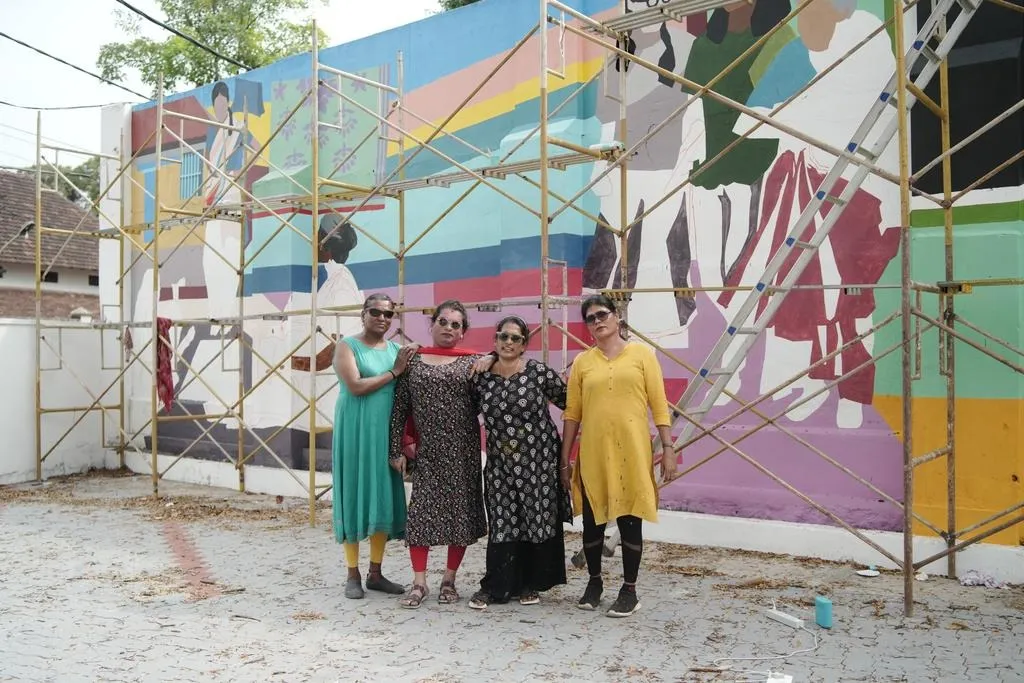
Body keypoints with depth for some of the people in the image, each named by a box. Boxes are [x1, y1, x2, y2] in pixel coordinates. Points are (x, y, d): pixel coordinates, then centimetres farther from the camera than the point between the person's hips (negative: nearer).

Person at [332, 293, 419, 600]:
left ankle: (375, 574, 17)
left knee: (383, 499, 6)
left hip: (386, 432, 5)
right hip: (356, 431, -5)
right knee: (355, 496, 1)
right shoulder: (347, 346, -3)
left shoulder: (397, 349, 10)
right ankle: (353, 575, 11)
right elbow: (356, 386, -17)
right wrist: (394, 372, -12)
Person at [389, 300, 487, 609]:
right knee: (420, 511, -1)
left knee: (460, 510, 4)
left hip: (462, 450, 0)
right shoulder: (413, 360, 5)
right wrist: (397, 449, -2)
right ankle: (419, 581, 9)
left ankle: (449, 580, 19)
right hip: (425, 450, 0)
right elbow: (399, 408, 3)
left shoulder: (472, 361, 4)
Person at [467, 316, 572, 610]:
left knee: (538, 520, 6)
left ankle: (530, 584, 21)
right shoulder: (481, 376, 2)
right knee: (502, 523, 2)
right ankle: (495, 586, 13)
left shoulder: (538, 372, -6)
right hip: (500, 462, 2)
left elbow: (568, 402, -1)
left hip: (538, 459, -1)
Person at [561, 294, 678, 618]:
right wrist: (564, 459, 7)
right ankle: (594, 582, 28)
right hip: (592, 453, 2)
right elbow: (572, 413, 8)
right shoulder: (582, 362, 6)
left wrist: (668, 448, -4)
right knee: (592, 520, 10)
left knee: (630, 520, 5)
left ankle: (629, 590, 18)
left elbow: (659, 404, 1)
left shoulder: (641, 354, 2)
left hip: (632, 451, -2)